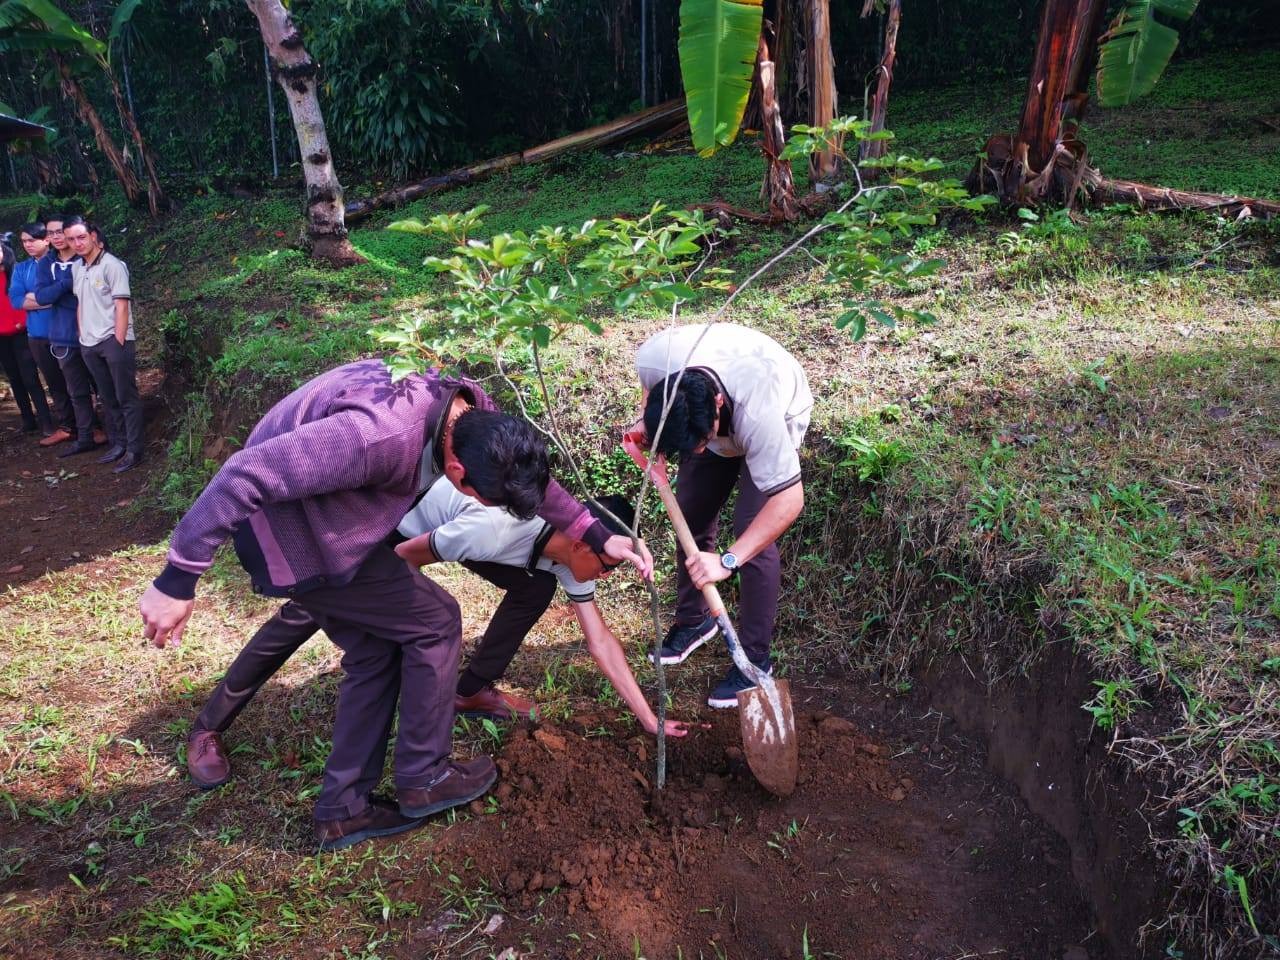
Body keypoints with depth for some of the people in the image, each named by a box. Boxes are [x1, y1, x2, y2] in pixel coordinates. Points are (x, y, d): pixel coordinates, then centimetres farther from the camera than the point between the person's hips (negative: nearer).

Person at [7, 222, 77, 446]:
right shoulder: (21, 269, 10)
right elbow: (15, 299, -1)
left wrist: (33, 297, -10)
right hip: (37, 335, 5)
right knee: (54, 383, 12)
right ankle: (65, 427, 21)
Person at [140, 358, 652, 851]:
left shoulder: (474, 414, -10)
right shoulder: (381, 436, -38)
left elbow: (531, 477, 8)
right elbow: (247, 474, -34)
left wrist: (599, 536, 3)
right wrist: (177, 581, -28)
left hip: (325, 517, 8)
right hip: (290, 535, -8)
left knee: (376, 651, 12)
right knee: (432, 621, -3)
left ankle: (342, 811, 23)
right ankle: (423, 780, 13)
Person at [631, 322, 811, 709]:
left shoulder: (759, 413, -48)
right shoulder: (653, 357, -35)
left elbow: (789, 500, -41)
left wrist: (728, 560, -45)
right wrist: (647, 424, -22)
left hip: (779, 417, -5)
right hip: (714, 416, 5)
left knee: (752, 534, -15)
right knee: (690, 518, 7)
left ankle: (755, 659, -1)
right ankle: (693, 620, 30)